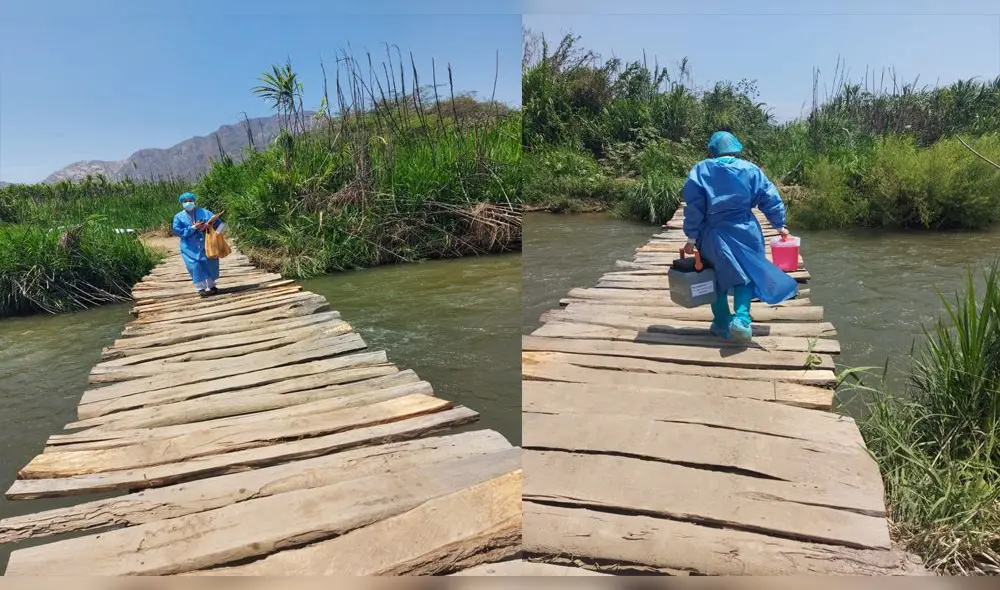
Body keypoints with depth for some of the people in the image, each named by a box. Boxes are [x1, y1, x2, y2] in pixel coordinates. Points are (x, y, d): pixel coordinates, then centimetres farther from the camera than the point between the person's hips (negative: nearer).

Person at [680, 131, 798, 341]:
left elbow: (693, 207, -7)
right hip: (744, 232, 0)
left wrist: (691, 238, -4)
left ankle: (722, 323, 19)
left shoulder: (701, 170, -2)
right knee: (747, 274, 12)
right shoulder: (750, 170, 2)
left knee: (718, 277, 14)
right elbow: (770, 199, 6)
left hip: (714, 234, 0)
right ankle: (741, 317, -7)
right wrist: (779, 225, 19)